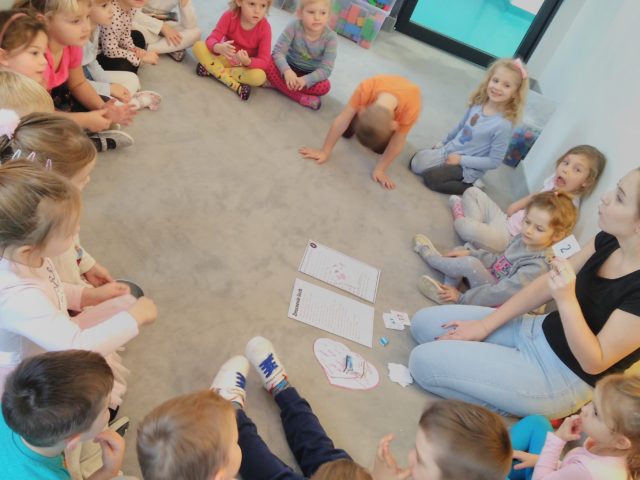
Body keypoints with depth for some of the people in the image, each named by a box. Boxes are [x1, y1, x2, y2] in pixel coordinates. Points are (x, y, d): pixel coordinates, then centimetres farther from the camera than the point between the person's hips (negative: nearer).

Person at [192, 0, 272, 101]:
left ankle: (212, 70, -20)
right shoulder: (230, 16, -19)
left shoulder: (265, 28, -21)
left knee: (260, 77, -35)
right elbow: (211, 39, -24)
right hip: (226, 58, 2)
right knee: (198, 46, -23)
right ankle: (236, 85, -26)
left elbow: (265, 61, -22)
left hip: (247, 64, -1)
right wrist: (219, 48, -49)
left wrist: (247, 61, -45)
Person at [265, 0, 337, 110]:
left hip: (310, 74, 0)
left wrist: (305, 80, -42)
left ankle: (279, 84, -21)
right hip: (290, 67, 1)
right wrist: (287, 71, -45)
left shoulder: (330, 37, -23)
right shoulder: (294, 27, -22)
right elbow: (278, 51, -25)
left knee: (324, 86, -31)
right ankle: (302, 98, -27)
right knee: (270, 64, -29)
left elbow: (326, 69, -25)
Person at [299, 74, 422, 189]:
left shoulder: (411, 109, -46)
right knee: (347, 133, -6)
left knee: (380, 148, -10)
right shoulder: (366, 88, -45)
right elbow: (342, 120, -36)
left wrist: (380, 169, -24)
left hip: (401, 106, -1)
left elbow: (397, 143, -30)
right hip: (374, 96, 1)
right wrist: (325, 151, -30)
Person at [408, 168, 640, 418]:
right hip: (537, 330, 8)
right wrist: (485, 325, 0)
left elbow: (595, 363, -22)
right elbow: (546, 284, 1)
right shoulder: (610, 239, -6)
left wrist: (567, 299, -36)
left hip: (562, 377, -7)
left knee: (424, 361, -13)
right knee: (424, 323, 5)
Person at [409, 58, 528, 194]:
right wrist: (443, 143, 21)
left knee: (430, 177, -22)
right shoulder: (477, 104, -6)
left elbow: (494, 161, -20)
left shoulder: (503, 125, -24)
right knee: (416, 163, -2)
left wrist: (461, 159, -18)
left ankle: (470, 187, -5)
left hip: (468, 167, -6)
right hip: (449, 150, 7)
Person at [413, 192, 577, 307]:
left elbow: (502, 294, -27)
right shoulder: (521, 240, -3)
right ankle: (448, 289, -12)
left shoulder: (538, 267, -28)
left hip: (497, 304, -9)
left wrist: (461, 297, -22)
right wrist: (470, 252, -1)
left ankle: (430, 255, 3)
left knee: (470, 264, -24)